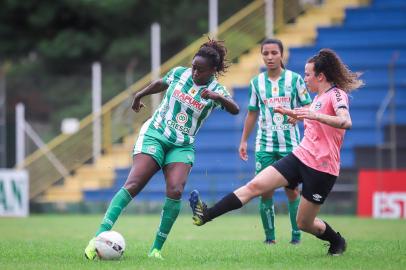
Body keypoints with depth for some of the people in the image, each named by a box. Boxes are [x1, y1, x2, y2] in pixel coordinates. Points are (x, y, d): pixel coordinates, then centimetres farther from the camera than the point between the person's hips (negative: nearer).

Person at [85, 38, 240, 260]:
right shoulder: (179, 73, 2)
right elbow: (161, 83, 24)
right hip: (154, 135, 0)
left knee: (175, 191, -22)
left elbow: (235, 110, -23)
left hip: (182, 147, 0)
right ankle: (99, 237, -25)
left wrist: (218, 97, -40)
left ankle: (156, 249, -11)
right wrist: (140, 95, 33)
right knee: (133, 185, -17)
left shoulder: (216, 90, -4)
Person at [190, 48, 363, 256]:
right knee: (255, 185, -9)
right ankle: (206, 215, -17)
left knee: (304, 223, 2)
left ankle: (337, 242, 31)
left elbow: (346, 122, -32)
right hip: (300, 157, 8)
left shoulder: (337, 94, -11)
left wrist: (315, 115, -42)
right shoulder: (320, 97, 15)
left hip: (322, 168, -8)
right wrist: (290, 113, 30)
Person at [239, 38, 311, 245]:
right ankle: (269, 236, 2)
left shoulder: (294, 79, 0)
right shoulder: (257, 82, 7)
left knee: (292, 190, -1)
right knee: (265, 191, -5)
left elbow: (308, 107, 4)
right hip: (264, 144, 2)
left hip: (290, 144, -2)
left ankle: (296, 235, 9)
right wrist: (243, 141, 14)